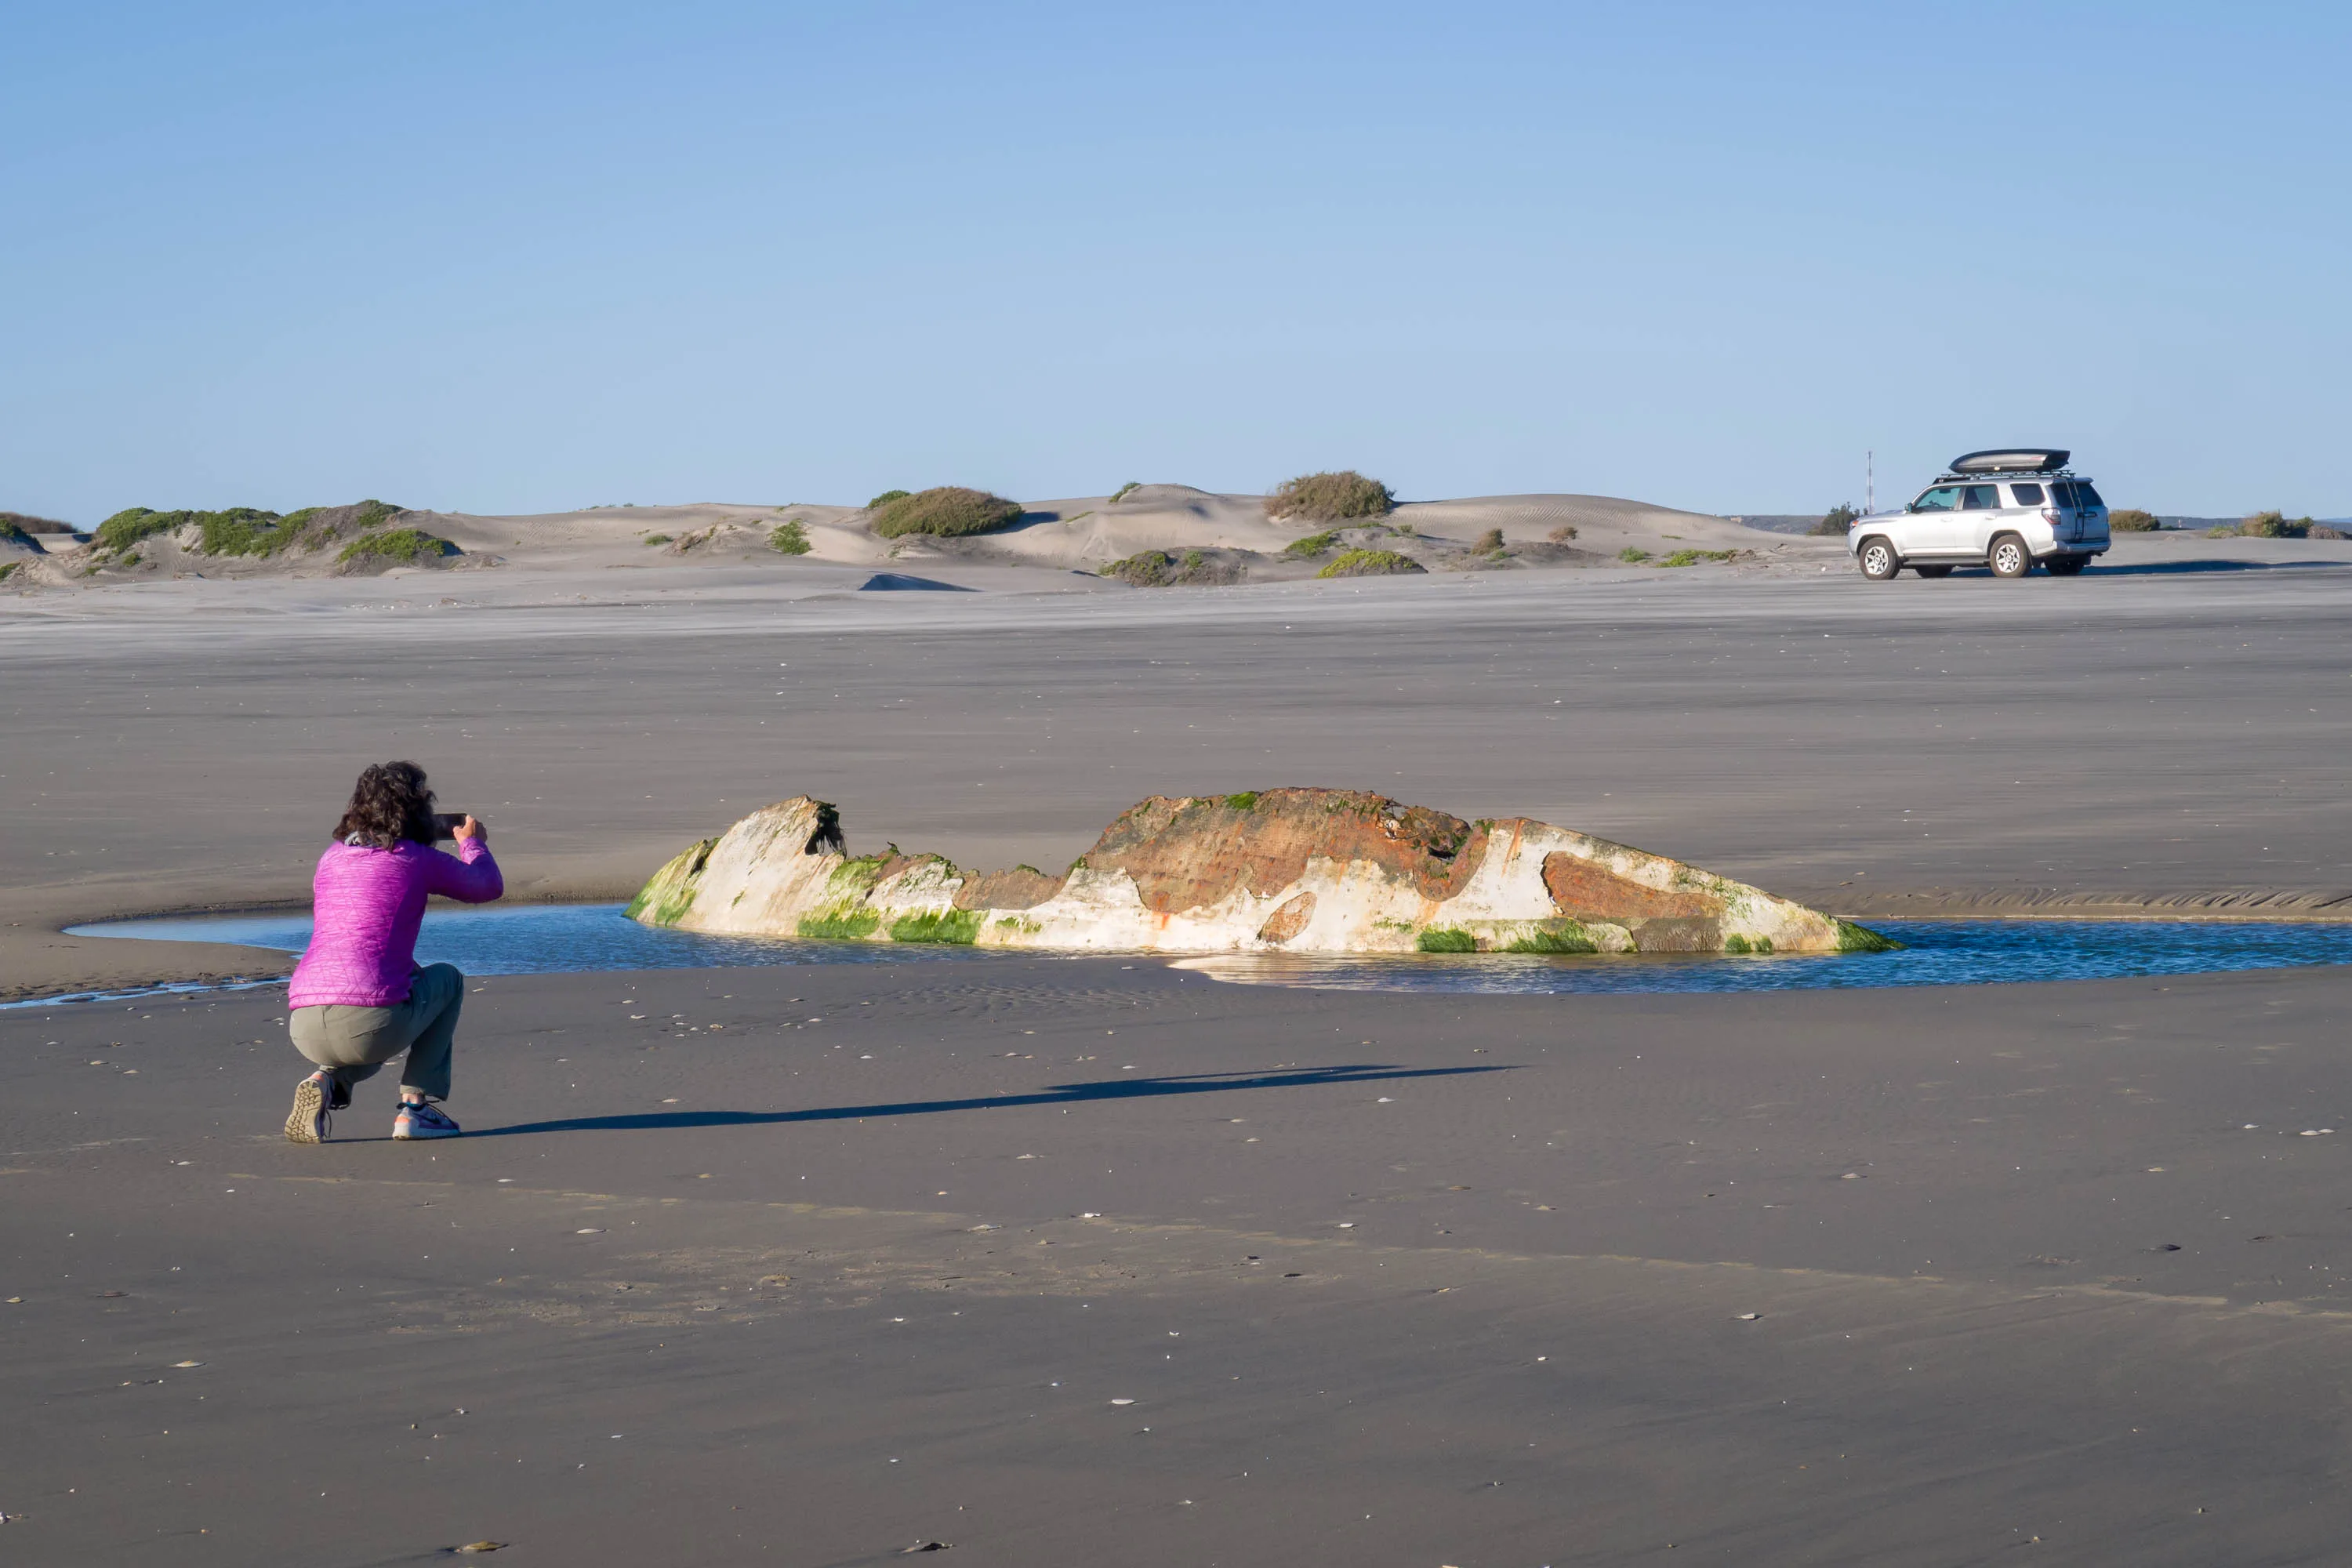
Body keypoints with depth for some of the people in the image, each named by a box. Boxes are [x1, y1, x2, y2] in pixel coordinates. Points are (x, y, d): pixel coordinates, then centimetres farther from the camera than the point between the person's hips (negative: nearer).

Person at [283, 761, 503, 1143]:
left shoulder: (332, 856, 18)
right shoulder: (419, 860, 4)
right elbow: (489, 886, 22)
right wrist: (472, 842, 43)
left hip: (302, 1026, 5)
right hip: (369, 1025, -5)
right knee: (448, 979, 25)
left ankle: (327, 1082, 6)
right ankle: (416, 1105, 15)